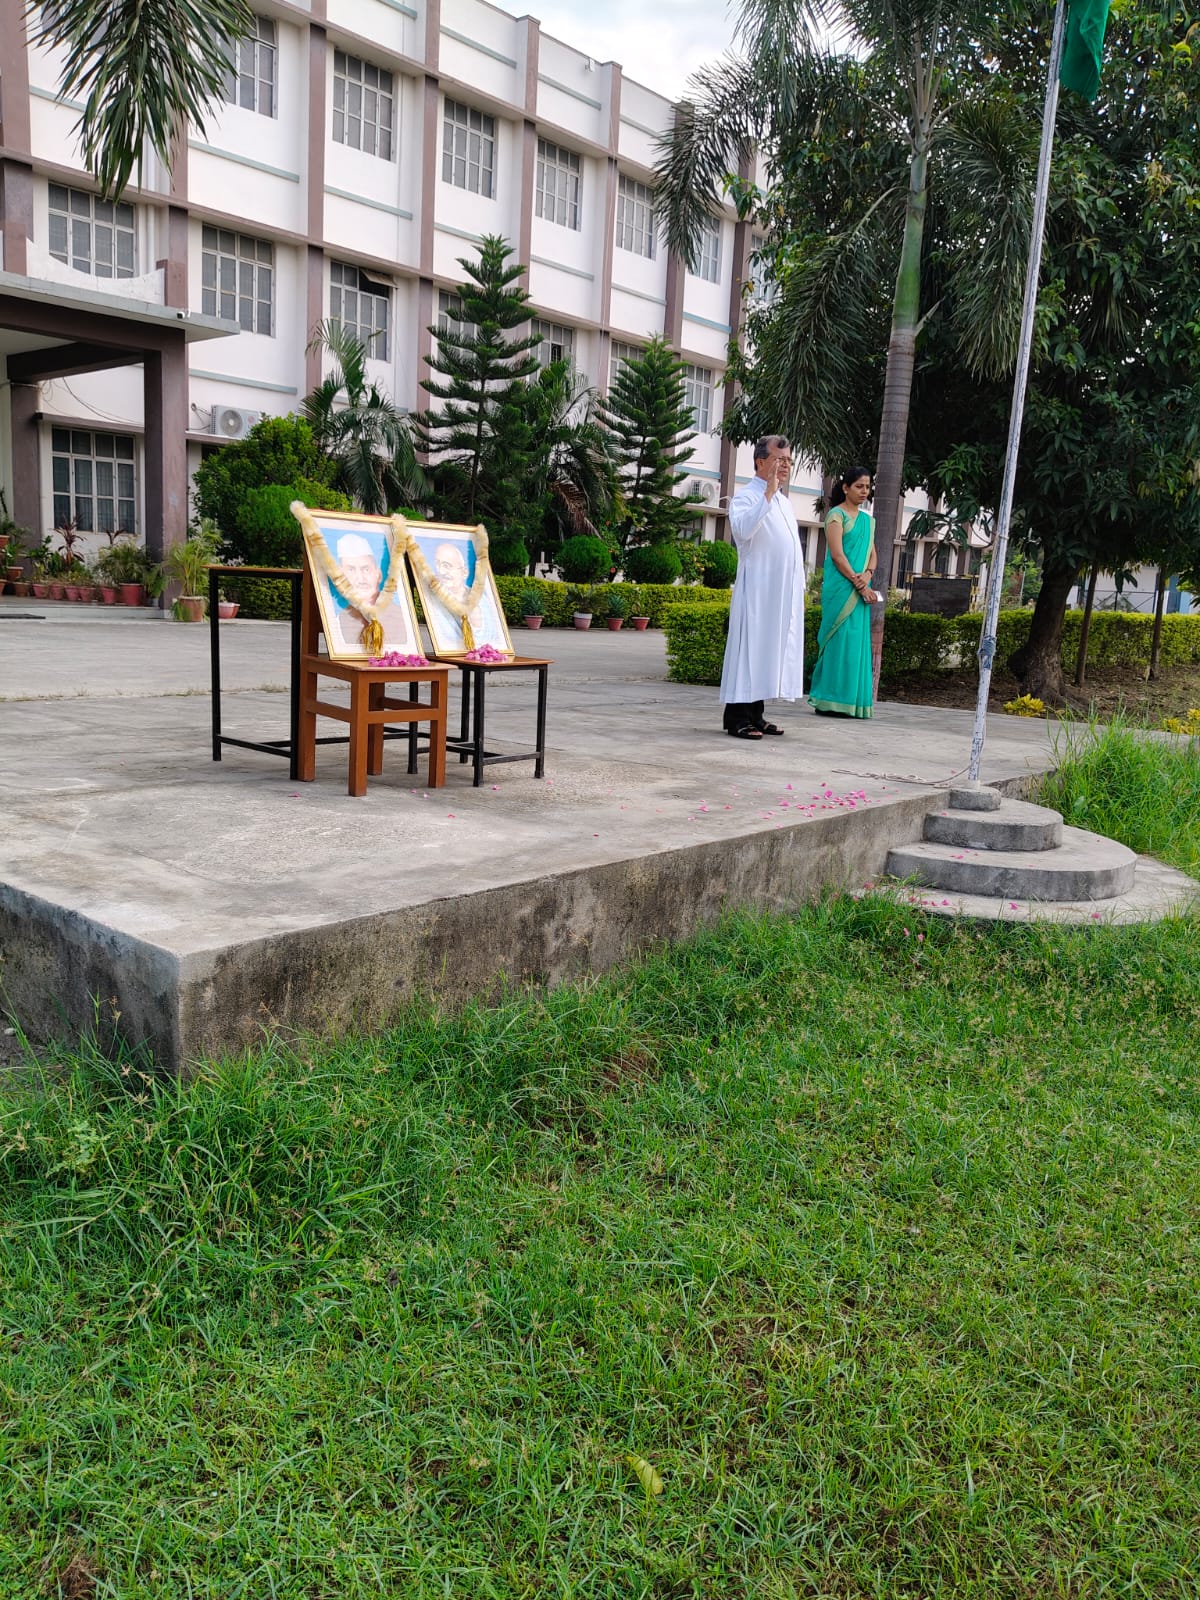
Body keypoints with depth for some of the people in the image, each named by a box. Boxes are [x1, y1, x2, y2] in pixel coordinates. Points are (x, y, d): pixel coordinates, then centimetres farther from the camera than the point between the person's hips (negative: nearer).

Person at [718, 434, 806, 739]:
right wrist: (768, 492, -28)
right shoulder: (747, 495, -6)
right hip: (756, 590, -8)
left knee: (770, 649, 8)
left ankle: (755, 715, 12)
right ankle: (737, 718, -7)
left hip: (783, 593, 8)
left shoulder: (784, 502, 21)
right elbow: (743, 530, -27)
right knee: (749, 647, -8)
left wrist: (797, 590, 20)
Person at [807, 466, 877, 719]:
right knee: (840, 639, -9)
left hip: (861, 590, 7)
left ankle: (852, 702, 8)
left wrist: (867, 575, -7)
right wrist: (858, 585, -14)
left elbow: (872, 554, 15)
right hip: (840, 588, -7)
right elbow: (837, 555, -12)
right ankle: (830, 701, -5)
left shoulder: (867, 520, 19)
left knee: (858, 641, 5)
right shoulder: (836, 515, -3)